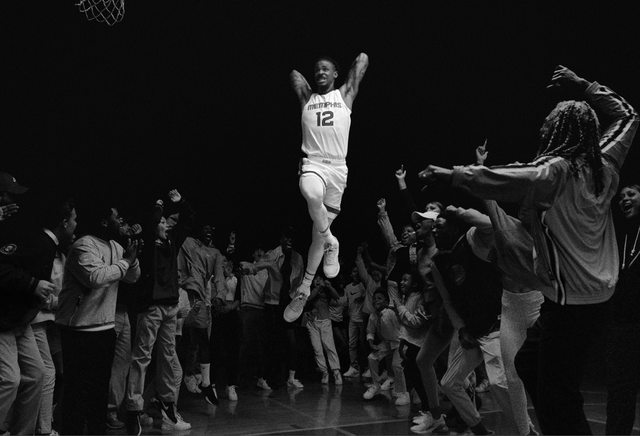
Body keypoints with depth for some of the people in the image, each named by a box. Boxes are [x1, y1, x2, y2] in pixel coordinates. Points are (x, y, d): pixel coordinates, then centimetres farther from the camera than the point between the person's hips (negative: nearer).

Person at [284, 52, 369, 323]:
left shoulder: (345, 94, 14)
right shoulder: (306, 97, 17)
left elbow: (362, 59, 14)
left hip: (337, 167, 1)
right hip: (312, 163, 0)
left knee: (320, 231, 5)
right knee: (311, 194, -39)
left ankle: (305, 288, 18)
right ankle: (331, 243, -15)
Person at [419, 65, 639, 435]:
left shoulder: (554, 172, -12)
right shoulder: (606, 166, 6)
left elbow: (493, 179, -15)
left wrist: (450, 174, -4)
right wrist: (582, 85, 21)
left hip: (567, 300, -8)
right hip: (601, 297, 8)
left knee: (555, 403, -1)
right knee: (566, 394, 18)